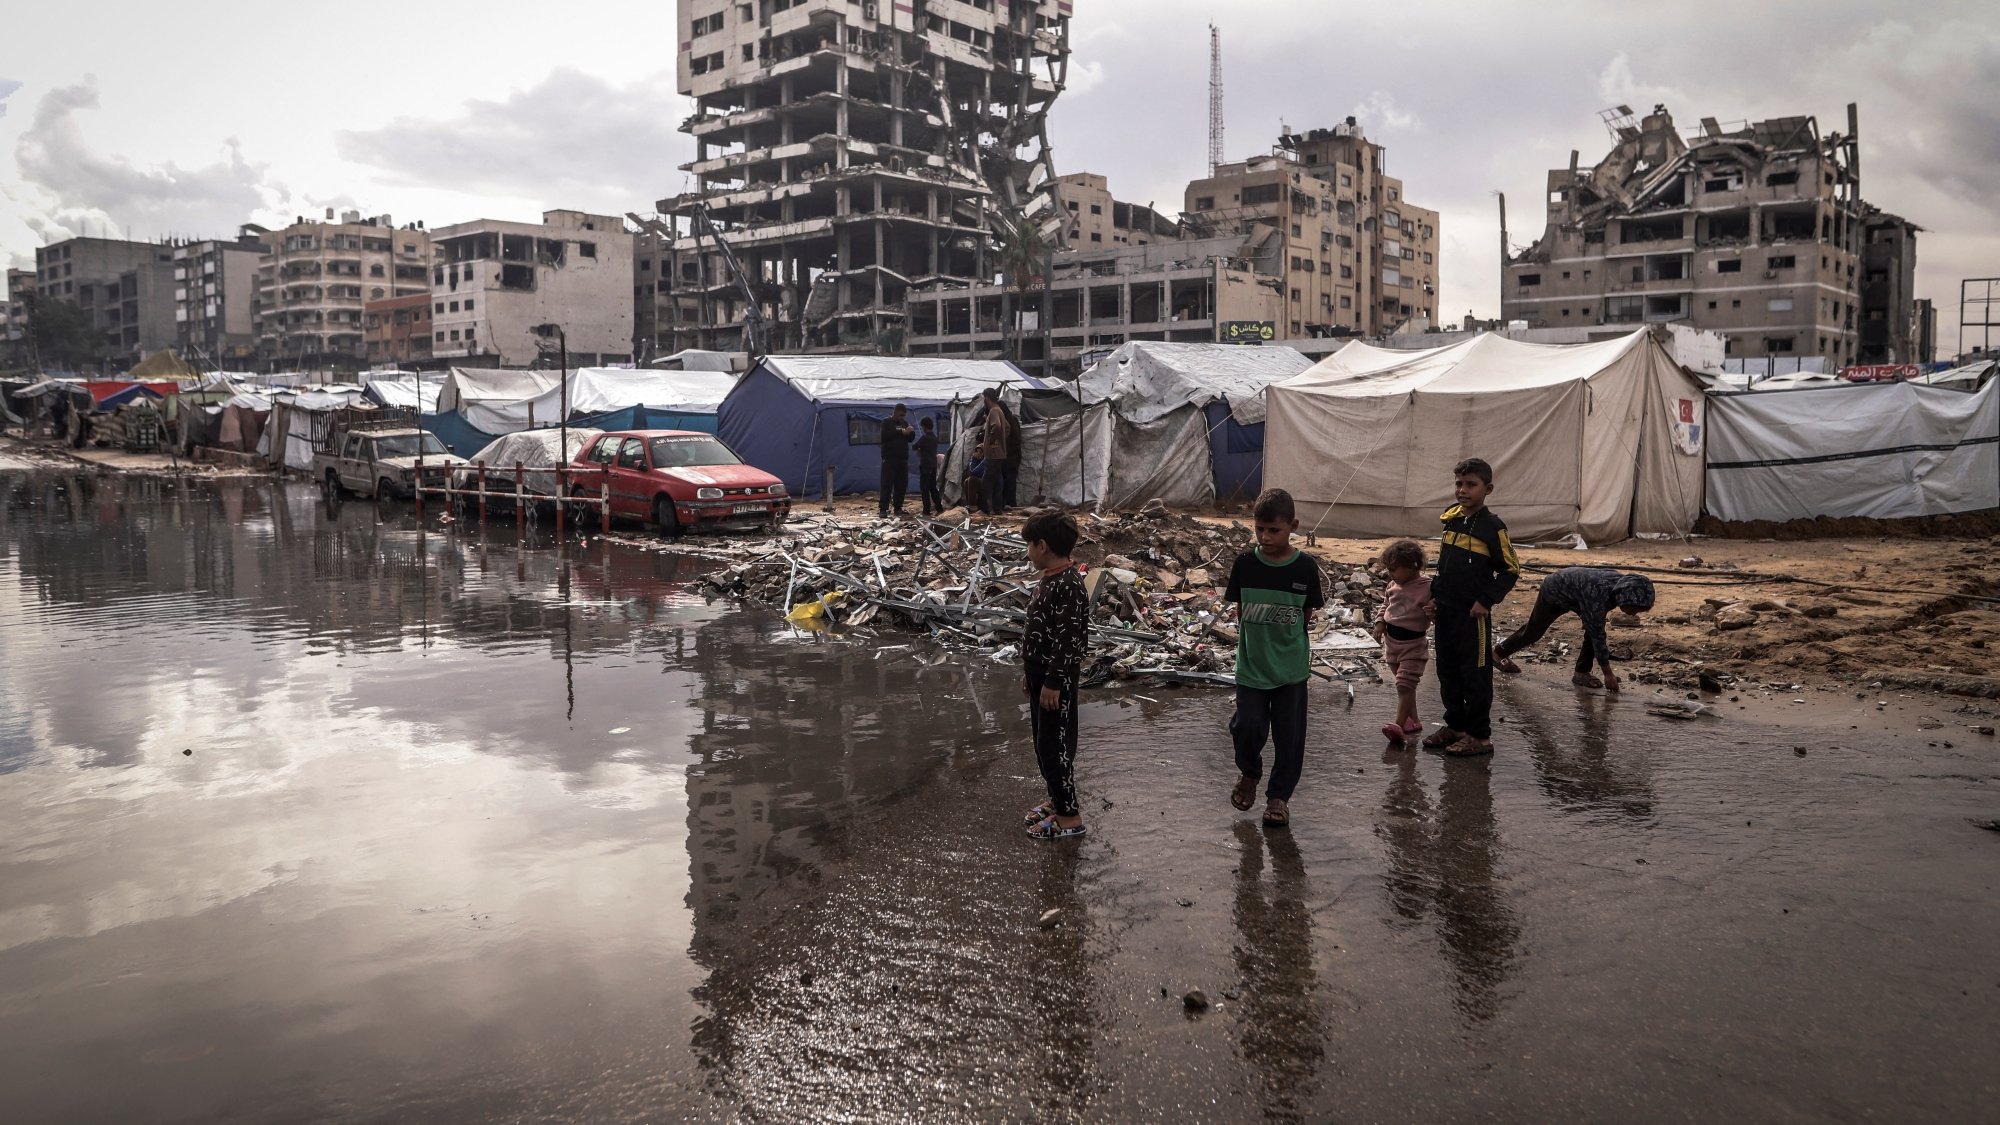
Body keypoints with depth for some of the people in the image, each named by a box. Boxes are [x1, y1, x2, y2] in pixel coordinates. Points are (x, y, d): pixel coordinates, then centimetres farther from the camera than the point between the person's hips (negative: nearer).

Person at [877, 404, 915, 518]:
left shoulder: (905, 423, 16)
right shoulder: (887, 423, -1)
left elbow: (910, 439, 18)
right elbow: (884, 436, -17)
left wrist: (911, 432, -4)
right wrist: (901, 432, -21)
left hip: (903, 459, 6)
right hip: (889, 459, -6)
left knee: (901, 485, 5)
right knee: (887, 484, -9)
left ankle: (898, 507, 13)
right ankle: (883, 509, -9)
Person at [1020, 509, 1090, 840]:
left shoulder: (1068, 586, -22)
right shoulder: (1049, 579, 9)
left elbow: (1069, 641, -24)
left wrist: (1053, 683, -22)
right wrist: (1030, 673, 21)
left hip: (1056, 680, -10)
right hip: (1042, 676, 10)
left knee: (1055, 745, -3)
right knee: (1043, 743, 18)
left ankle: (1070, 816, 6)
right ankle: (1058, 800, 31)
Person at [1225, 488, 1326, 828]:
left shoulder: (1305, 567, -8)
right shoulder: (1245, 563, -6)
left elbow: (1307, 616, 3)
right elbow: (1239, 611, 5)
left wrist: (1285, 640, 1)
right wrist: (1255, 639, 1)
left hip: (1292, 668, 0)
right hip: (1251, 666, 0)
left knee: (1289, 734, 6)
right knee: (1248, 727, -5)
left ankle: (1279, 795, 23)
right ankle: (1249, 774, 25)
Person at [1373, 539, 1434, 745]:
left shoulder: (1427, 587, -15)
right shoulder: (1393, 586, 6)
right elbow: (1385, 606, 19)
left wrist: (1433, 611, -36)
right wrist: (1380, 623, 5)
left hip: (1413, 644, -8)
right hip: (1392, 642, 8)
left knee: (1404, 684, -15)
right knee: (1404, 685, 16)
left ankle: (1399, 725, -21)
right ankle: (1413, 721, 27)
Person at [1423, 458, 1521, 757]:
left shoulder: (1492, 527, -12)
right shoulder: (1450, 519, 8)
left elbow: (1511, 569, -8)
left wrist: (1486, 600, -14)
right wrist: (1435, 595, 12)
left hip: (1473, 613, -7)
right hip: (1446, 610, 7)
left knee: (1475, 675, 1)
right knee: (1448, 672, 15)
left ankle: (1479, 736, 10)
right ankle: (1455, 725, 29)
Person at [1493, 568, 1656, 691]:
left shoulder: (1623, 582, -20)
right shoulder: (1597, 594, -43)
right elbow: (1597, 636, -37)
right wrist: (1608, 674, -32)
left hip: (1571, 587, 7)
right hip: (1553, 591, -7)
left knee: (1593, 628, -11)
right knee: (1533, 632, 10)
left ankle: (1582, 672, -1)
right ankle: (1499, 652, 33)